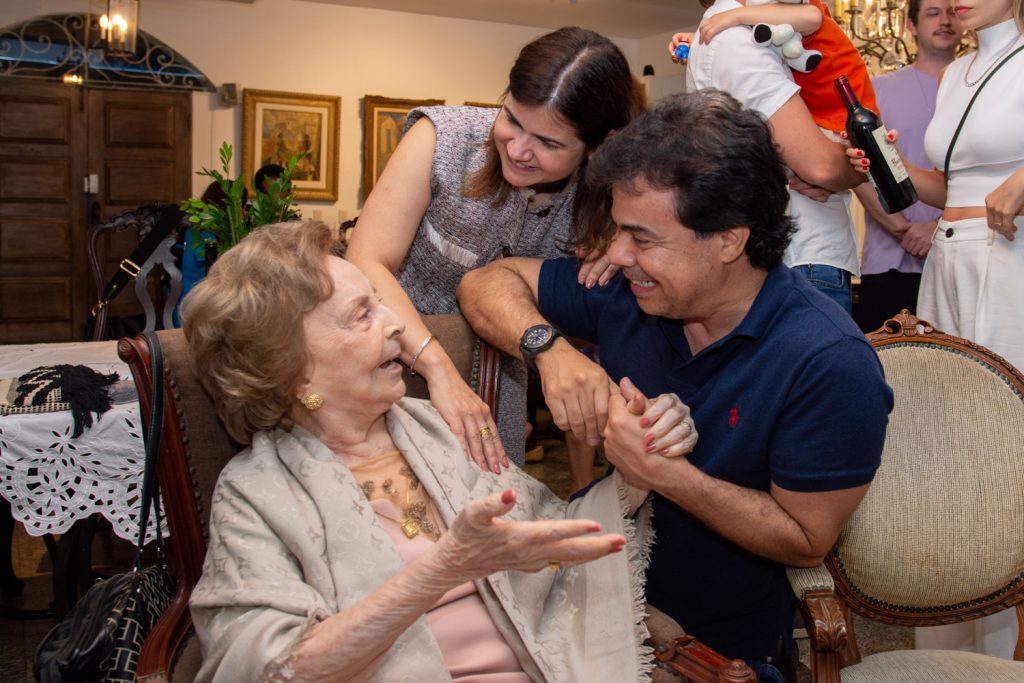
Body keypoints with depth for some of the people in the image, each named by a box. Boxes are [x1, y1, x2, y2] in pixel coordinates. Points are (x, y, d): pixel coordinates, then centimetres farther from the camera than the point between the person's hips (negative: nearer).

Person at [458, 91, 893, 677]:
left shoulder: (829, 365, -23)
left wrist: (666, 474, -28)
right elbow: (489, 282, 0)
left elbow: (805, 541, -17)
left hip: (725, 646, -4)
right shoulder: (626, 289, -9)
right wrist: (551, 349, -20)